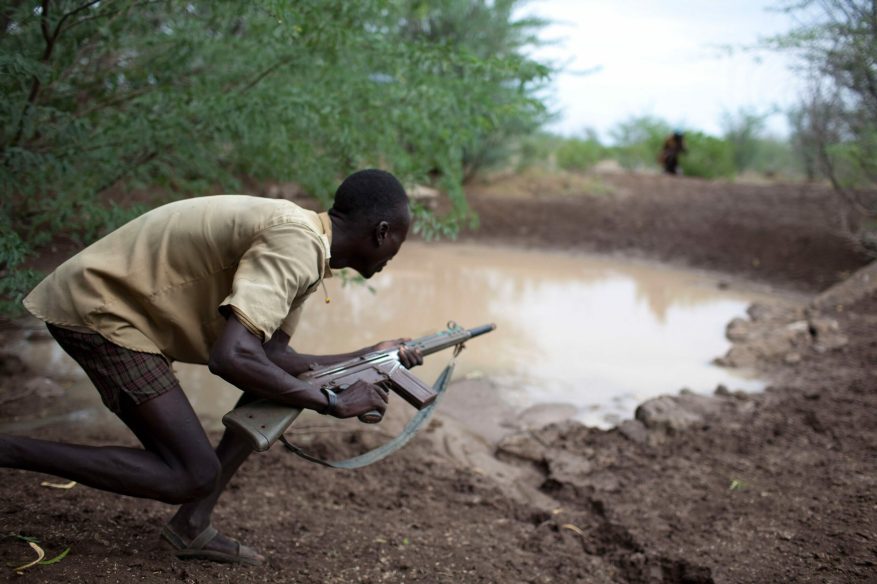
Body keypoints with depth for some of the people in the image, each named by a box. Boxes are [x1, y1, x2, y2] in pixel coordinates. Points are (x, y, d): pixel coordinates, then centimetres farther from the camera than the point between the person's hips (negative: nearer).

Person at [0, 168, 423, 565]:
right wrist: (333, 403, -21)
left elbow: (275, 356, 7)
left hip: (133, 302, 10)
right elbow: (230, 357, -33)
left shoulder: (301, 240, 6)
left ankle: (192, 526, 14)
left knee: (276, 378, 10)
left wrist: (371, 357, 12)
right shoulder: (297, 247, -23)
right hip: (99, 309, -10)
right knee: (194, 476, -9)